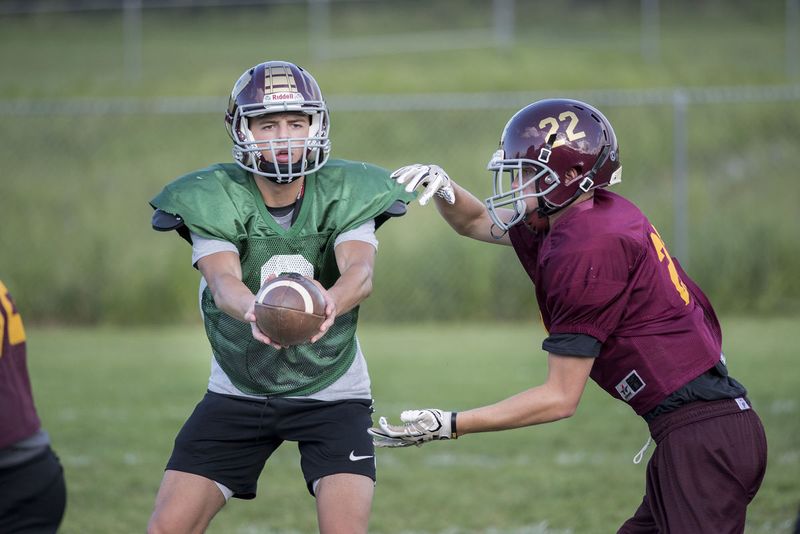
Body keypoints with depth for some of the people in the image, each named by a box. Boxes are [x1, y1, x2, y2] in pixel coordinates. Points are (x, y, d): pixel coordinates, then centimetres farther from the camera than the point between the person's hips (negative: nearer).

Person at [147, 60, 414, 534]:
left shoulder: (346, 196, -12)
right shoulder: (213, 201, -14)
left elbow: (360, 272, -30)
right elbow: (222, 280, -31)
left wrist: (330, 302, -56)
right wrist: (252, 311, -57)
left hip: (331, 394, -1)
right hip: (238, 391, 1)